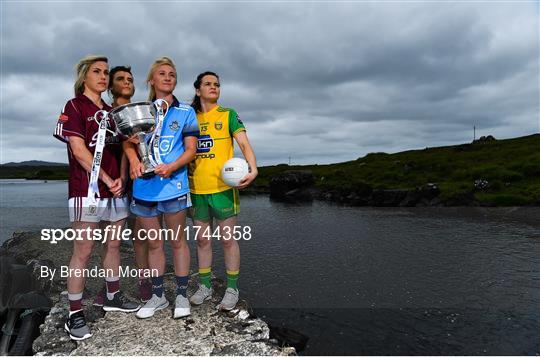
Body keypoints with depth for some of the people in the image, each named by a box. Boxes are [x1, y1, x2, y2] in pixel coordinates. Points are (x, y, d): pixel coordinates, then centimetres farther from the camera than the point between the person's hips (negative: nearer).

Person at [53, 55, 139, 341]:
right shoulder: (74, 106, -1)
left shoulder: (112, 112, 17)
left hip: (116, 190, 6)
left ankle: (113, 297, 29)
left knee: (113, 246, 13)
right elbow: (78, 150, -11)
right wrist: (106, 180, -13)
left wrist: (120, 179, -2)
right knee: (82, 253, -2)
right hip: (87, 190, -6)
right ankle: (75, 314, 8)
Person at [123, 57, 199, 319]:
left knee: (177, 241, 6)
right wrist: (134, 160, -15)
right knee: (153, 243, 13)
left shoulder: (185, 112, 4)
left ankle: (182, 294, 20)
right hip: (144, 186, 3)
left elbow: (191, 149, -1)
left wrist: (172, 167, -18)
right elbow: (128, 141, 6)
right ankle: (157, 295, 27)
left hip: (173, 184, -3)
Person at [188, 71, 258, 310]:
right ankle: (205, 287, 26)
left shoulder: (228, 115, 3)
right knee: (202, 239, 11)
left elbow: (244, 144, -7)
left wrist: (253, 168, -24)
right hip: (196, 188, 4)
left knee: (227, 239, 3)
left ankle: (232, 289, 17)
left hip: (223, 187, -3)